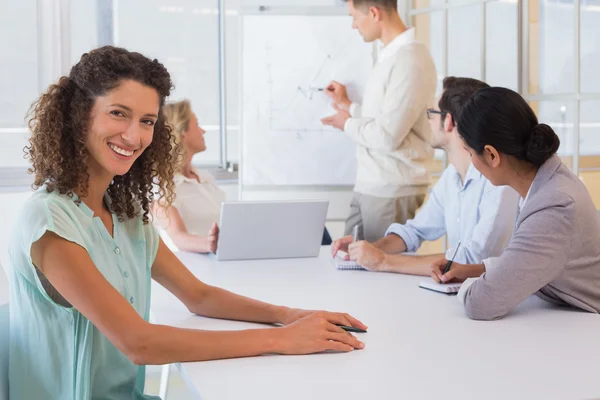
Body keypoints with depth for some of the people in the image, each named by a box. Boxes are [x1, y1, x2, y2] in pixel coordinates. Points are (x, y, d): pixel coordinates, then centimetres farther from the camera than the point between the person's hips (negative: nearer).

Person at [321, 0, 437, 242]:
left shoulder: (410, 60, -19)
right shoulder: (390, 55, 13)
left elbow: (388, 136, -22)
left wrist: (348, 125, -5)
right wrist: (348, 106, 24)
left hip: (393, 191, -9)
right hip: (368, 186, 9)